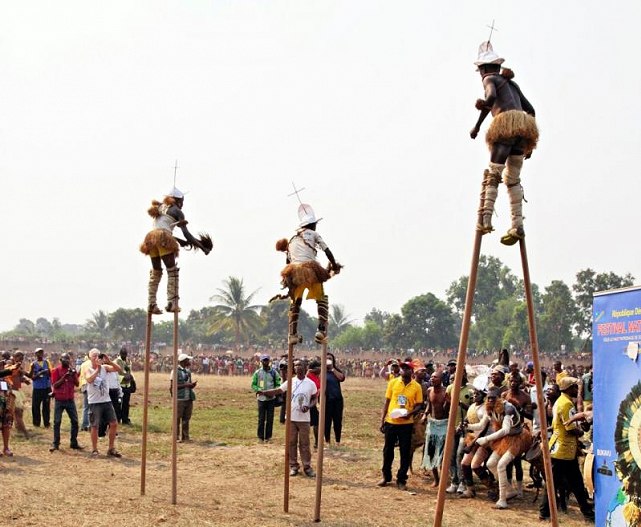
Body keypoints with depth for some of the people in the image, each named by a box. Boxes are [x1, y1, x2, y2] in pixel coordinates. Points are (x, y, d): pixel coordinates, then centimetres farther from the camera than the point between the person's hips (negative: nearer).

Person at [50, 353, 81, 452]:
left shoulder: (72, 370, 7)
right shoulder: (56, 370, -4)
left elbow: (77, 383, 4)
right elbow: (54, 385, -11)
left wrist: (74, 375, -13)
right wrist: (64, 377, -20)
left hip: (70, 399, 4)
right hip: (59, 400, -4)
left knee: (75, 421, 3)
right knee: (57, 422, -1)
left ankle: (74, 443, 11)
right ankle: (55, 444, 3)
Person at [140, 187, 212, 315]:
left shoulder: (159, 208, 28)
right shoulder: (177, 211, 7)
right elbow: (186, 233, 0)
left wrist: (180, 241, 33)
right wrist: (203, 247, 5)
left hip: (151, 238, 7)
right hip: (163, 239, -7)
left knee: (156, 272, 13)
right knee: (172, 271, -2)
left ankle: (151, 304, 4)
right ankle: (171, 303, -12)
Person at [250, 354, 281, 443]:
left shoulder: (274, 372, 4)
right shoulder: (257, 373, 3)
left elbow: (278, 385, 6)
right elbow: (253, 385, 4)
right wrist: (260, 390, -14)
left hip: (271, 398, 1)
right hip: (261, 398, -1)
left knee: (270, 419, 4)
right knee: (261, 418, 1)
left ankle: (268, 436, 13)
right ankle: (260, 436, 9)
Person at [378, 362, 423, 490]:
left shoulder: (416, 387, -2)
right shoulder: (393, 383, 1)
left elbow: (419, 405, 1)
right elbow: (387, 402, 5)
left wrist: (410, 413, -19)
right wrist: (382, 420, 2)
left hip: (406, 423, -1)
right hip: (391, 422, 1)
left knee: (405, 453, 3)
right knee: (388, 450, 10)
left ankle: (401, 480, 14)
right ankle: (386, 477, 25)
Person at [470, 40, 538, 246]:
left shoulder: (490, 79, 9)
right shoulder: (511, 83, 31)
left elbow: (491, 97, -14)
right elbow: (531, 110, 27)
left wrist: (479, 115, 2)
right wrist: (529, 142, 28)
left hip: (507, 125, -7)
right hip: (524, 127, 7)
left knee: (493, 174, -9)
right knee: (513, 179, 8)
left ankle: (485, 219, -25)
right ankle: (517, 226, -2)